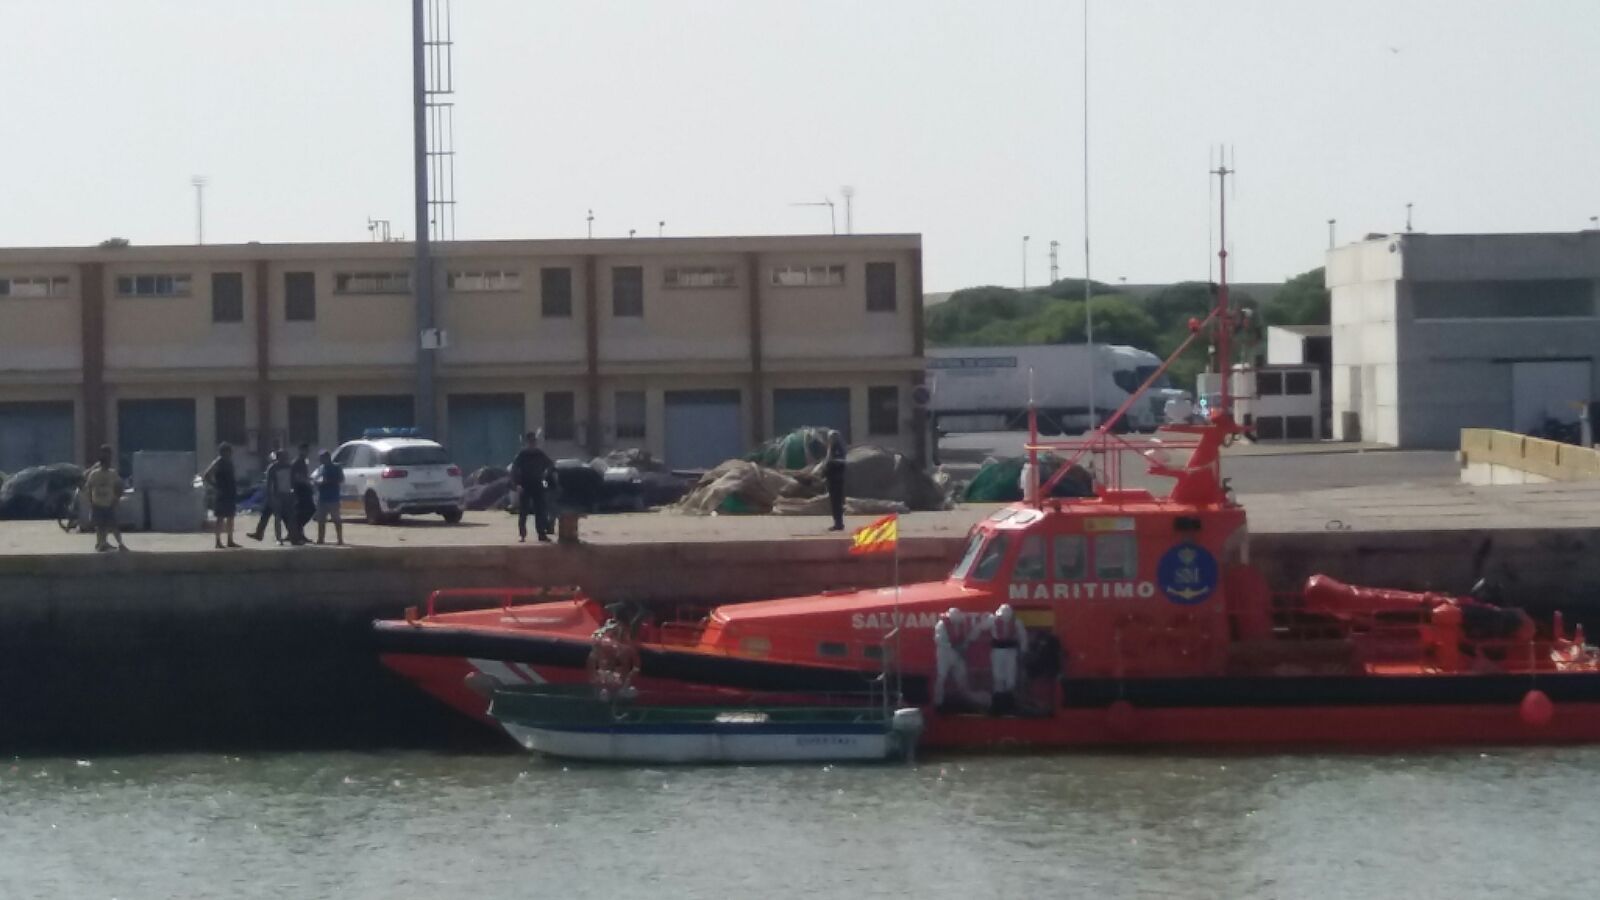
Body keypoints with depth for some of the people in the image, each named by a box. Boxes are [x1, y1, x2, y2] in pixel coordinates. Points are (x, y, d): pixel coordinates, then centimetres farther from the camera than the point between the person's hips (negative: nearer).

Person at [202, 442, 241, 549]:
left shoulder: (229, 462, 13)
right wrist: (215, 486, -17)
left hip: (230, 493, 8)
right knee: (221, 518, -6)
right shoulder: (218, 463, -11)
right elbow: (206, 476, -18)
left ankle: (230, 541, 17)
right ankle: (218, 541, -4)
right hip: (221, 495, -8)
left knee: (230, 517, 11)